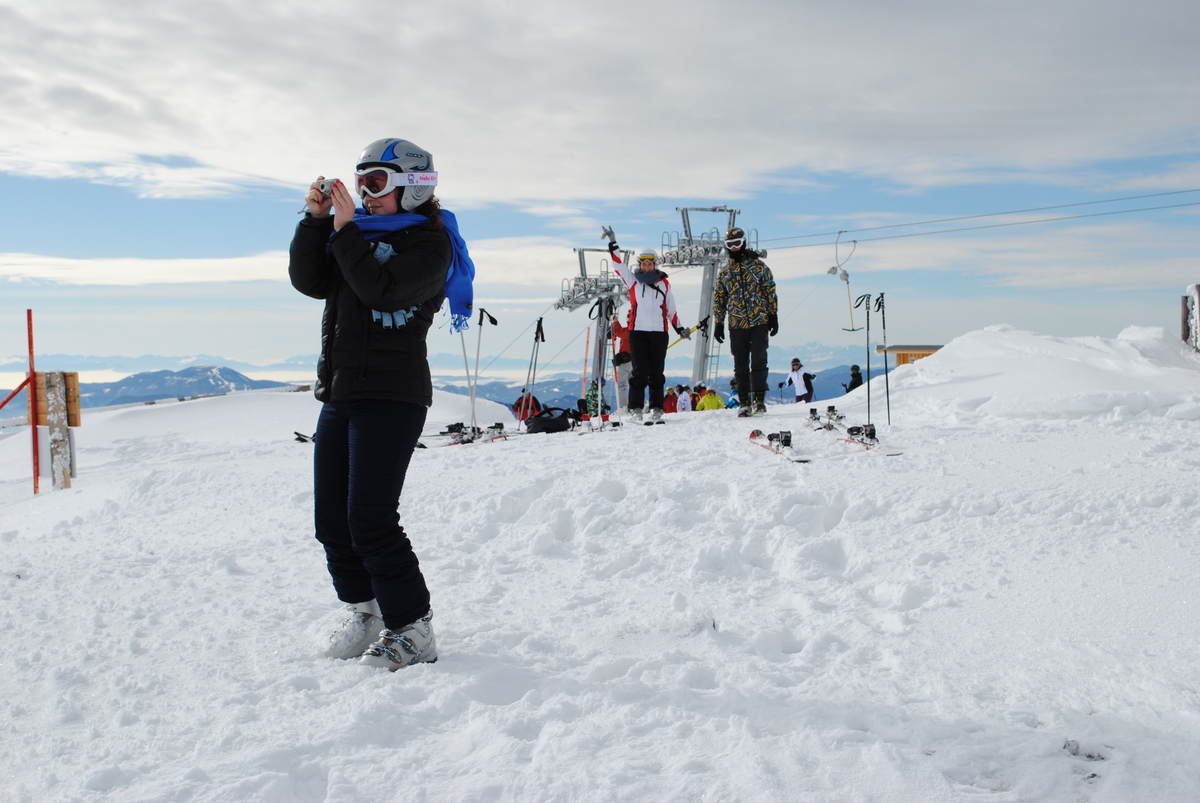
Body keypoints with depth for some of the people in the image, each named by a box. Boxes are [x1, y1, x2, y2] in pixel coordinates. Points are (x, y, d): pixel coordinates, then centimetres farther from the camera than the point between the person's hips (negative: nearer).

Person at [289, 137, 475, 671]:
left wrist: (345, 229, -13)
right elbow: (310, 280, 8)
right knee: (332, 520, 10)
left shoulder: (430, 241, -5)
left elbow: (380, 289, -20)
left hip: (392, 396, -8)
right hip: (339, 394, 8)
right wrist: (316, 218, -1)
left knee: (370, 520, -12)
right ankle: (368, 613, 27)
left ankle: (412, 631, 0)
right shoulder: (362, 231, 17)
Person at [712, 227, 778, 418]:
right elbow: (719, 298, 15)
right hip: (737, 325, 3)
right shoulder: (725, 271, 12)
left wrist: (773, 316, -1)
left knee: (759, 361, -8)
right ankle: (744, 402, 7)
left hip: (759, 322, -2)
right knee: (741, 365, 3)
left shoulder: (758, 265, 4)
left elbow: (770, 291, 4)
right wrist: (719, 323, 9)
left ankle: (759, 398, -4)